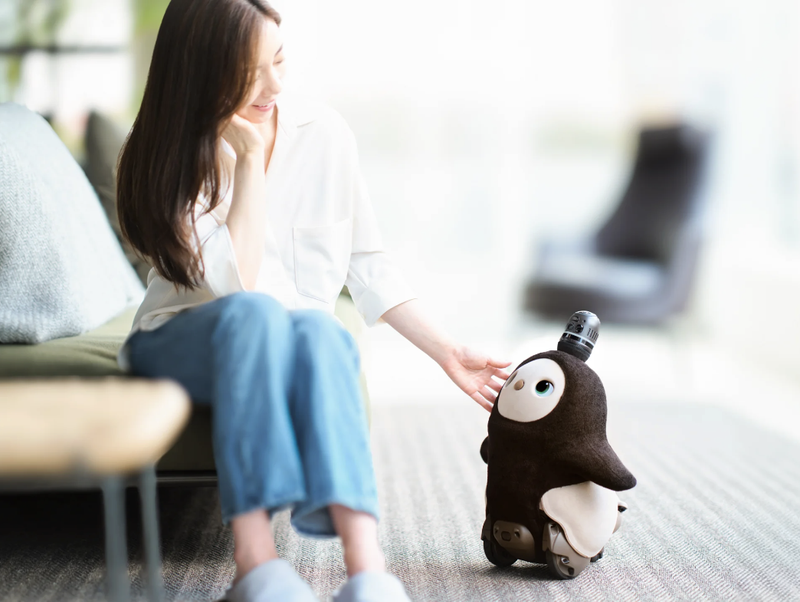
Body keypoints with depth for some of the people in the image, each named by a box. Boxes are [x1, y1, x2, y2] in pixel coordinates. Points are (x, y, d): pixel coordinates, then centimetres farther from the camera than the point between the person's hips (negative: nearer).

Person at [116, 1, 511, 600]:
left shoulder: (323, 132, 0)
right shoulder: (167, 160, -8)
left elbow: (368, 264, 6)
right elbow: (235, 285, -20)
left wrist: (446, 350, 1)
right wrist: (252, 159, -19)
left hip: (305, 338, 2)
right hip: (183, 346, -2)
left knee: (319, 331, -35)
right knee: (255, 313, -36)